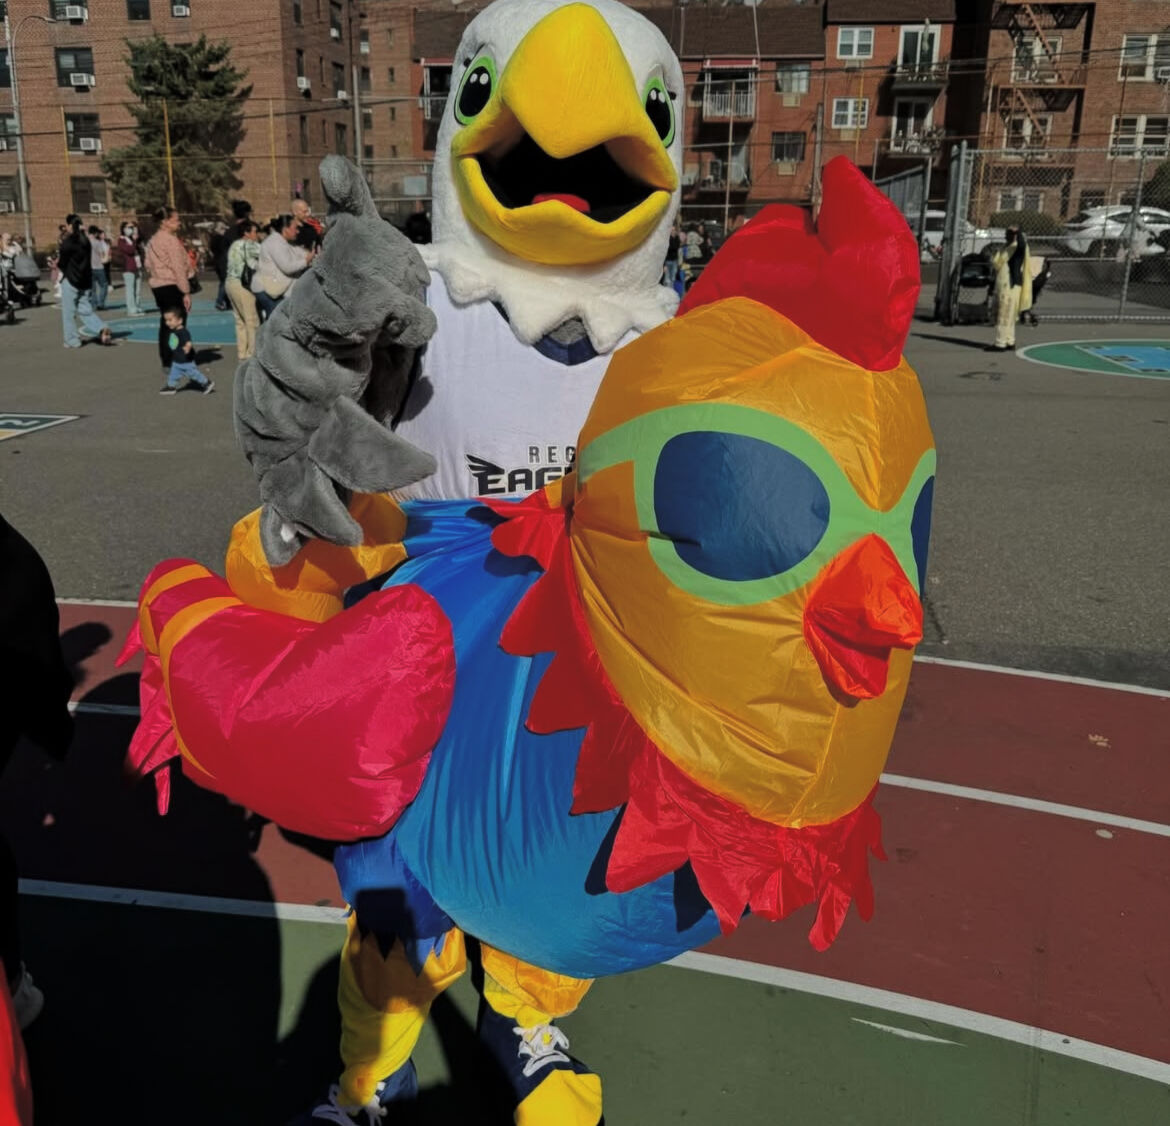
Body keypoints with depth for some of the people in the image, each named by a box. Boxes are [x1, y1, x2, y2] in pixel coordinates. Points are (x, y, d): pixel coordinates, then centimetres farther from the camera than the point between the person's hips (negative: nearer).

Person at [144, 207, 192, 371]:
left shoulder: (153, 240, 14)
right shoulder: (171, 240, -13)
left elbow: (148, 265, 18)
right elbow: (178, 267, -17)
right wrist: (186, 291, -16)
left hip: (157, 285, 9)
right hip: (172, 286, -9)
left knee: (166, 324, 15)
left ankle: (165, 360, 19)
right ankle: (173, 362, -6)